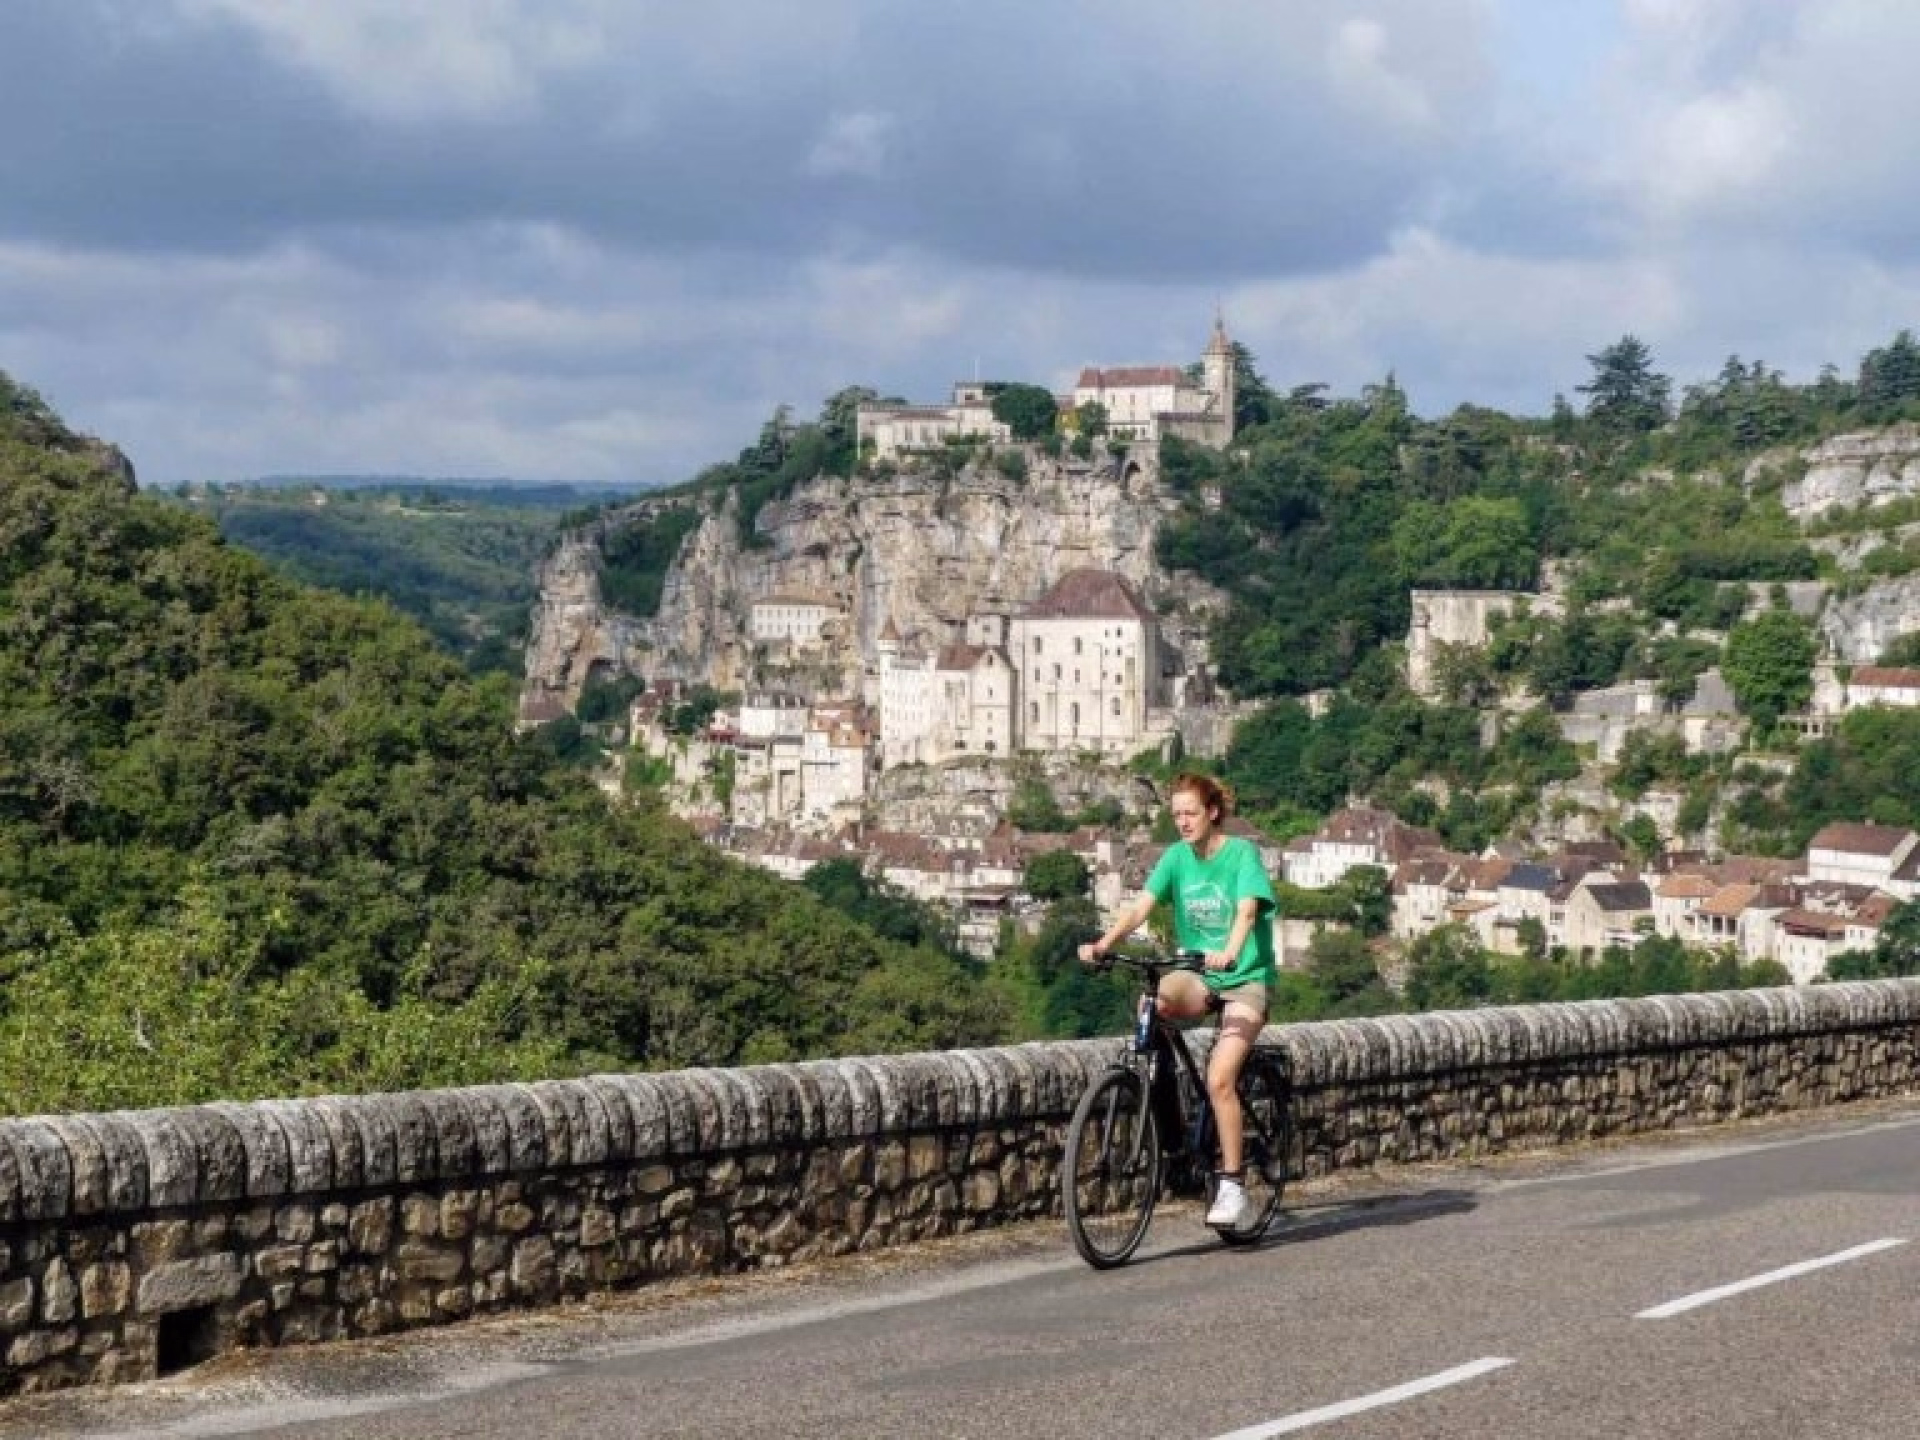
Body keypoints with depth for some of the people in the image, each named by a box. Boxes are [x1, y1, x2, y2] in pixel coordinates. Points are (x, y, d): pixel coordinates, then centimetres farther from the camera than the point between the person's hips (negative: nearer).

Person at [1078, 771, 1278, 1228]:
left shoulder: (1242, 853, -10)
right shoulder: (1176, 857, 2)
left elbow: (1246, 911, -26)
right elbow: (1140, 906, -9)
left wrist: (1229, 953, -46)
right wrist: (1102, 944, -27)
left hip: (1245, 977, -4)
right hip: (1198, 975, 4)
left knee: (1219, 1080, -20)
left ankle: (1233, 1186, -8)